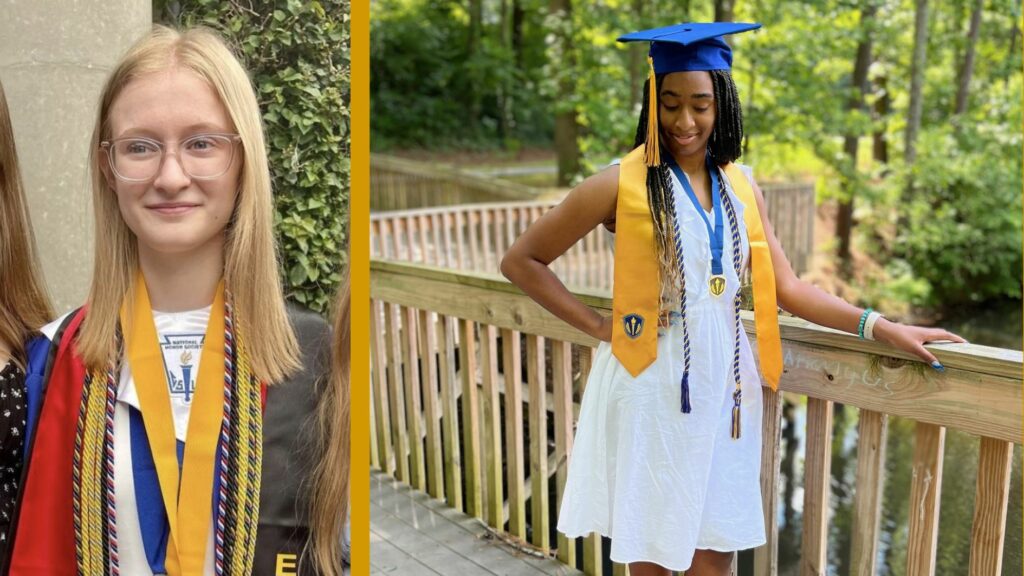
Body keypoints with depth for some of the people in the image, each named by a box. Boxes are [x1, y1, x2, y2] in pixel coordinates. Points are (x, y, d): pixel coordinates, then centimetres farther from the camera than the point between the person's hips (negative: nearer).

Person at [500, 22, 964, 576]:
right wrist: (598, 326, -8)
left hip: (722, 385, 4)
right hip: (651, 386, -4)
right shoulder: (621, 184, -9)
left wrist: (881, 327, 0)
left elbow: (785, 288, 7)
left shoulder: (741, 186, 5)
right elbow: (521, 261, -4)